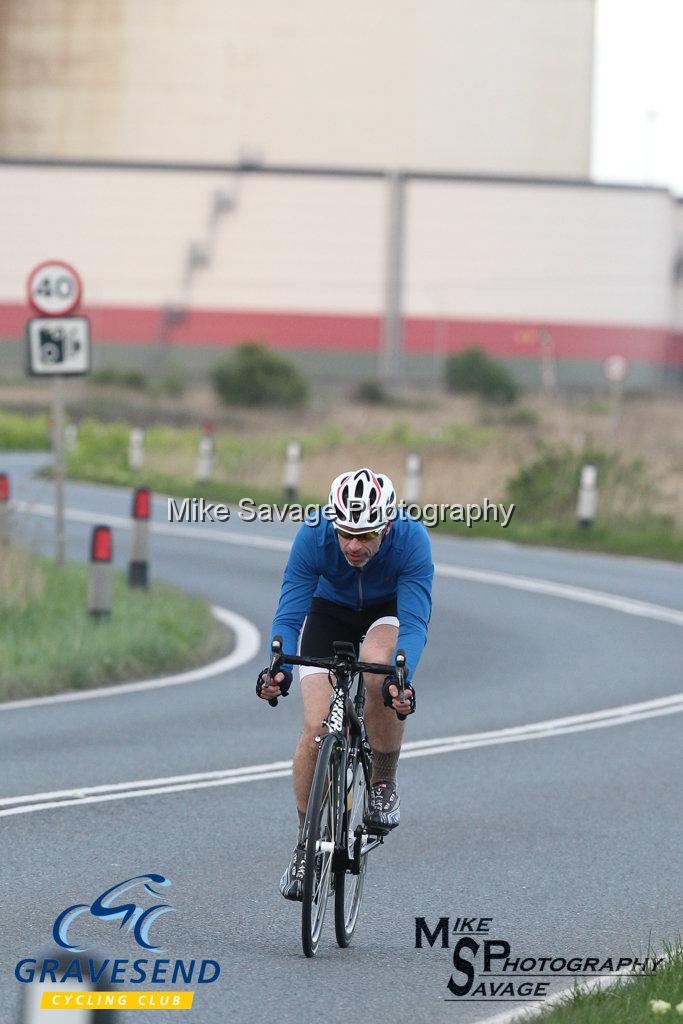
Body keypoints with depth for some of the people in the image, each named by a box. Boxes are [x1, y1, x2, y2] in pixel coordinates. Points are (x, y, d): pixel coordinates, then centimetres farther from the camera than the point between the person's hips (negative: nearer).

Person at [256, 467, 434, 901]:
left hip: (389, 612, -1)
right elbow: (289, 615, -30)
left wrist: (401, 678, -55)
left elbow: (414, 623, -37)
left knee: (378, 666, -36)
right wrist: (279, 669, -49)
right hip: (330, 612, 1)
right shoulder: (314, 536, -31)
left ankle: (384, 784, -14)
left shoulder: (411, 540, -34)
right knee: (316, 726, -16)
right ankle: (306, 843, 3)